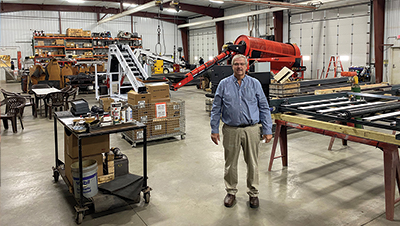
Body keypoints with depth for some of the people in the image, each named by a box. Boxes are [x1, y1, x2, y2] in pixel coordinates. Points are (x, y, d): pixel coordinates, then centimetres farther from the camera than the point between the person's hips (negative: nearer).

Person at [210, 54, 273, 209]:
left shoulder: (255, 84, 5)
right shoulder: (224, 84, 4)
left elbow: (264, 108, 5)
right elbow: (216, 109, 5)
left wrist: (267, 130, 1)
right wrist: (214, 130, 1)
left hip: (251, 130, 0)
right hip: (231, 130, 0)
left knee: (252, 164, 7)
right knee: (230, 163, 10)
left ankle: (253, 193, 26)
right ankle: (231, 192, 29)